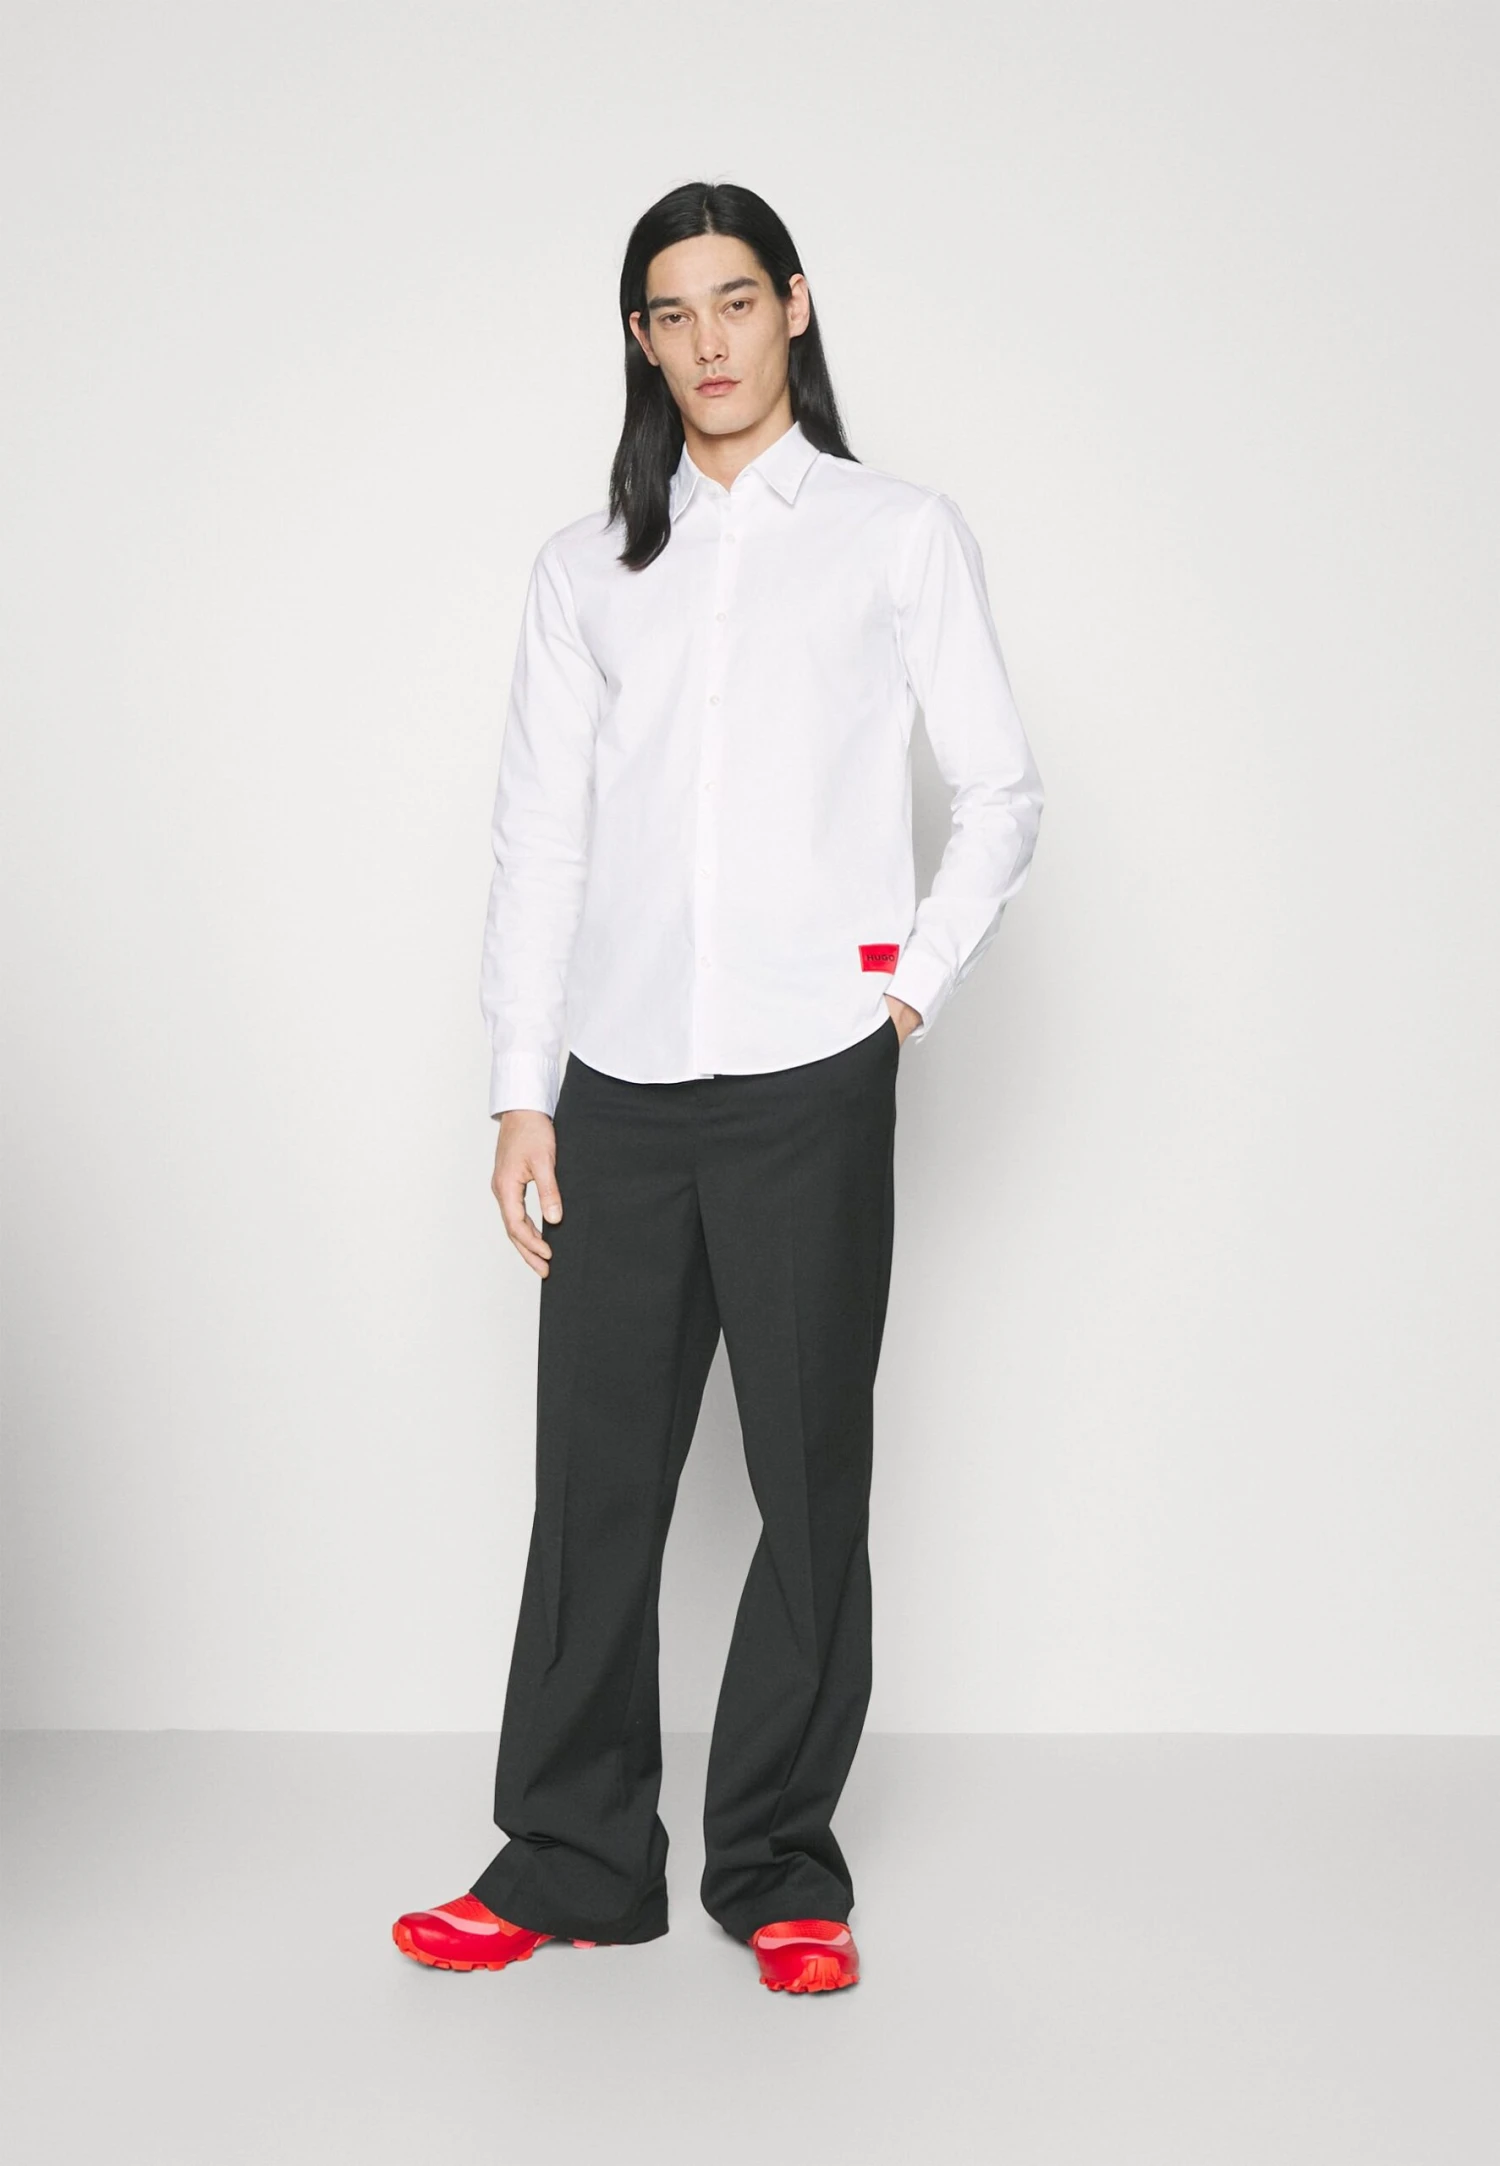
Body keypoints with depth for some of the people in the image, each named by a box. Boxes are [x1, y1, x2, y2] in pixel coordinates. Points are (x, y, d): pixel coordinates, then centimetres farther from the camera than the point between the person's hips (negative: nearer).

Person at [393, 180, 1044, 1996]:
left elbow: (1002, 792, 8)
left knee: (811, 1481, 3)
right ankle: (572, 1859, 18)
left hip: (809, 1079, -2)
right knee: (594, 1474, 5)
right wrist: (521, 1094, 4)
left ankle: (780, 1866, 16)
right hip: (619, 1086, 2)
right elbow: (538, 835, 10)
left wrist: (917, 989, -4)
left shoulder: (899, 535, 8)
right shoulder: (587, 566, 14)